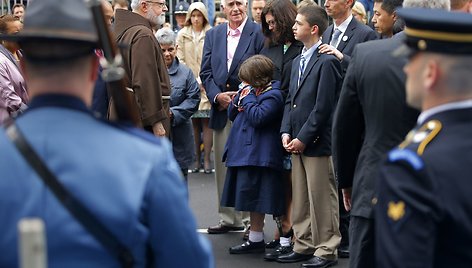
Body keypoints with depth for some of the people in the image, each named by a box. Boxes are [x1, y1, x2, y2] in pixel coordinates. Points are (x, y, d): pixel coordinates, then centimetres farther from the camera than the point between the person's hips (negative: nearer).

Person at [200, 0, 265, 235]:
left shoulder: (259, 33, -4)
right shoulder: (213, 35, 12)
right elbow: (206, 72, 10)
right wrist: (217, 96, -5)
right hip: (221, 109, 5)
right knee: (224, 165, 9)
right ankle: (229, 218, 17)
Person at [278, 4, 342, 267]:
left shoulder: (327, 61, -13)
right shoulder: (298, 61, 16)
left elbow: (323, 106, -16)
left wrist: (303, 138, -14)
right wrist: (286, 132, 5)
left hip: (317, 142, -9)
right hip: (298, 141, 9)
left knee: (321, 198, -1)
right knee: (300, 198, 14)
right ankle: (304, 246, 23)